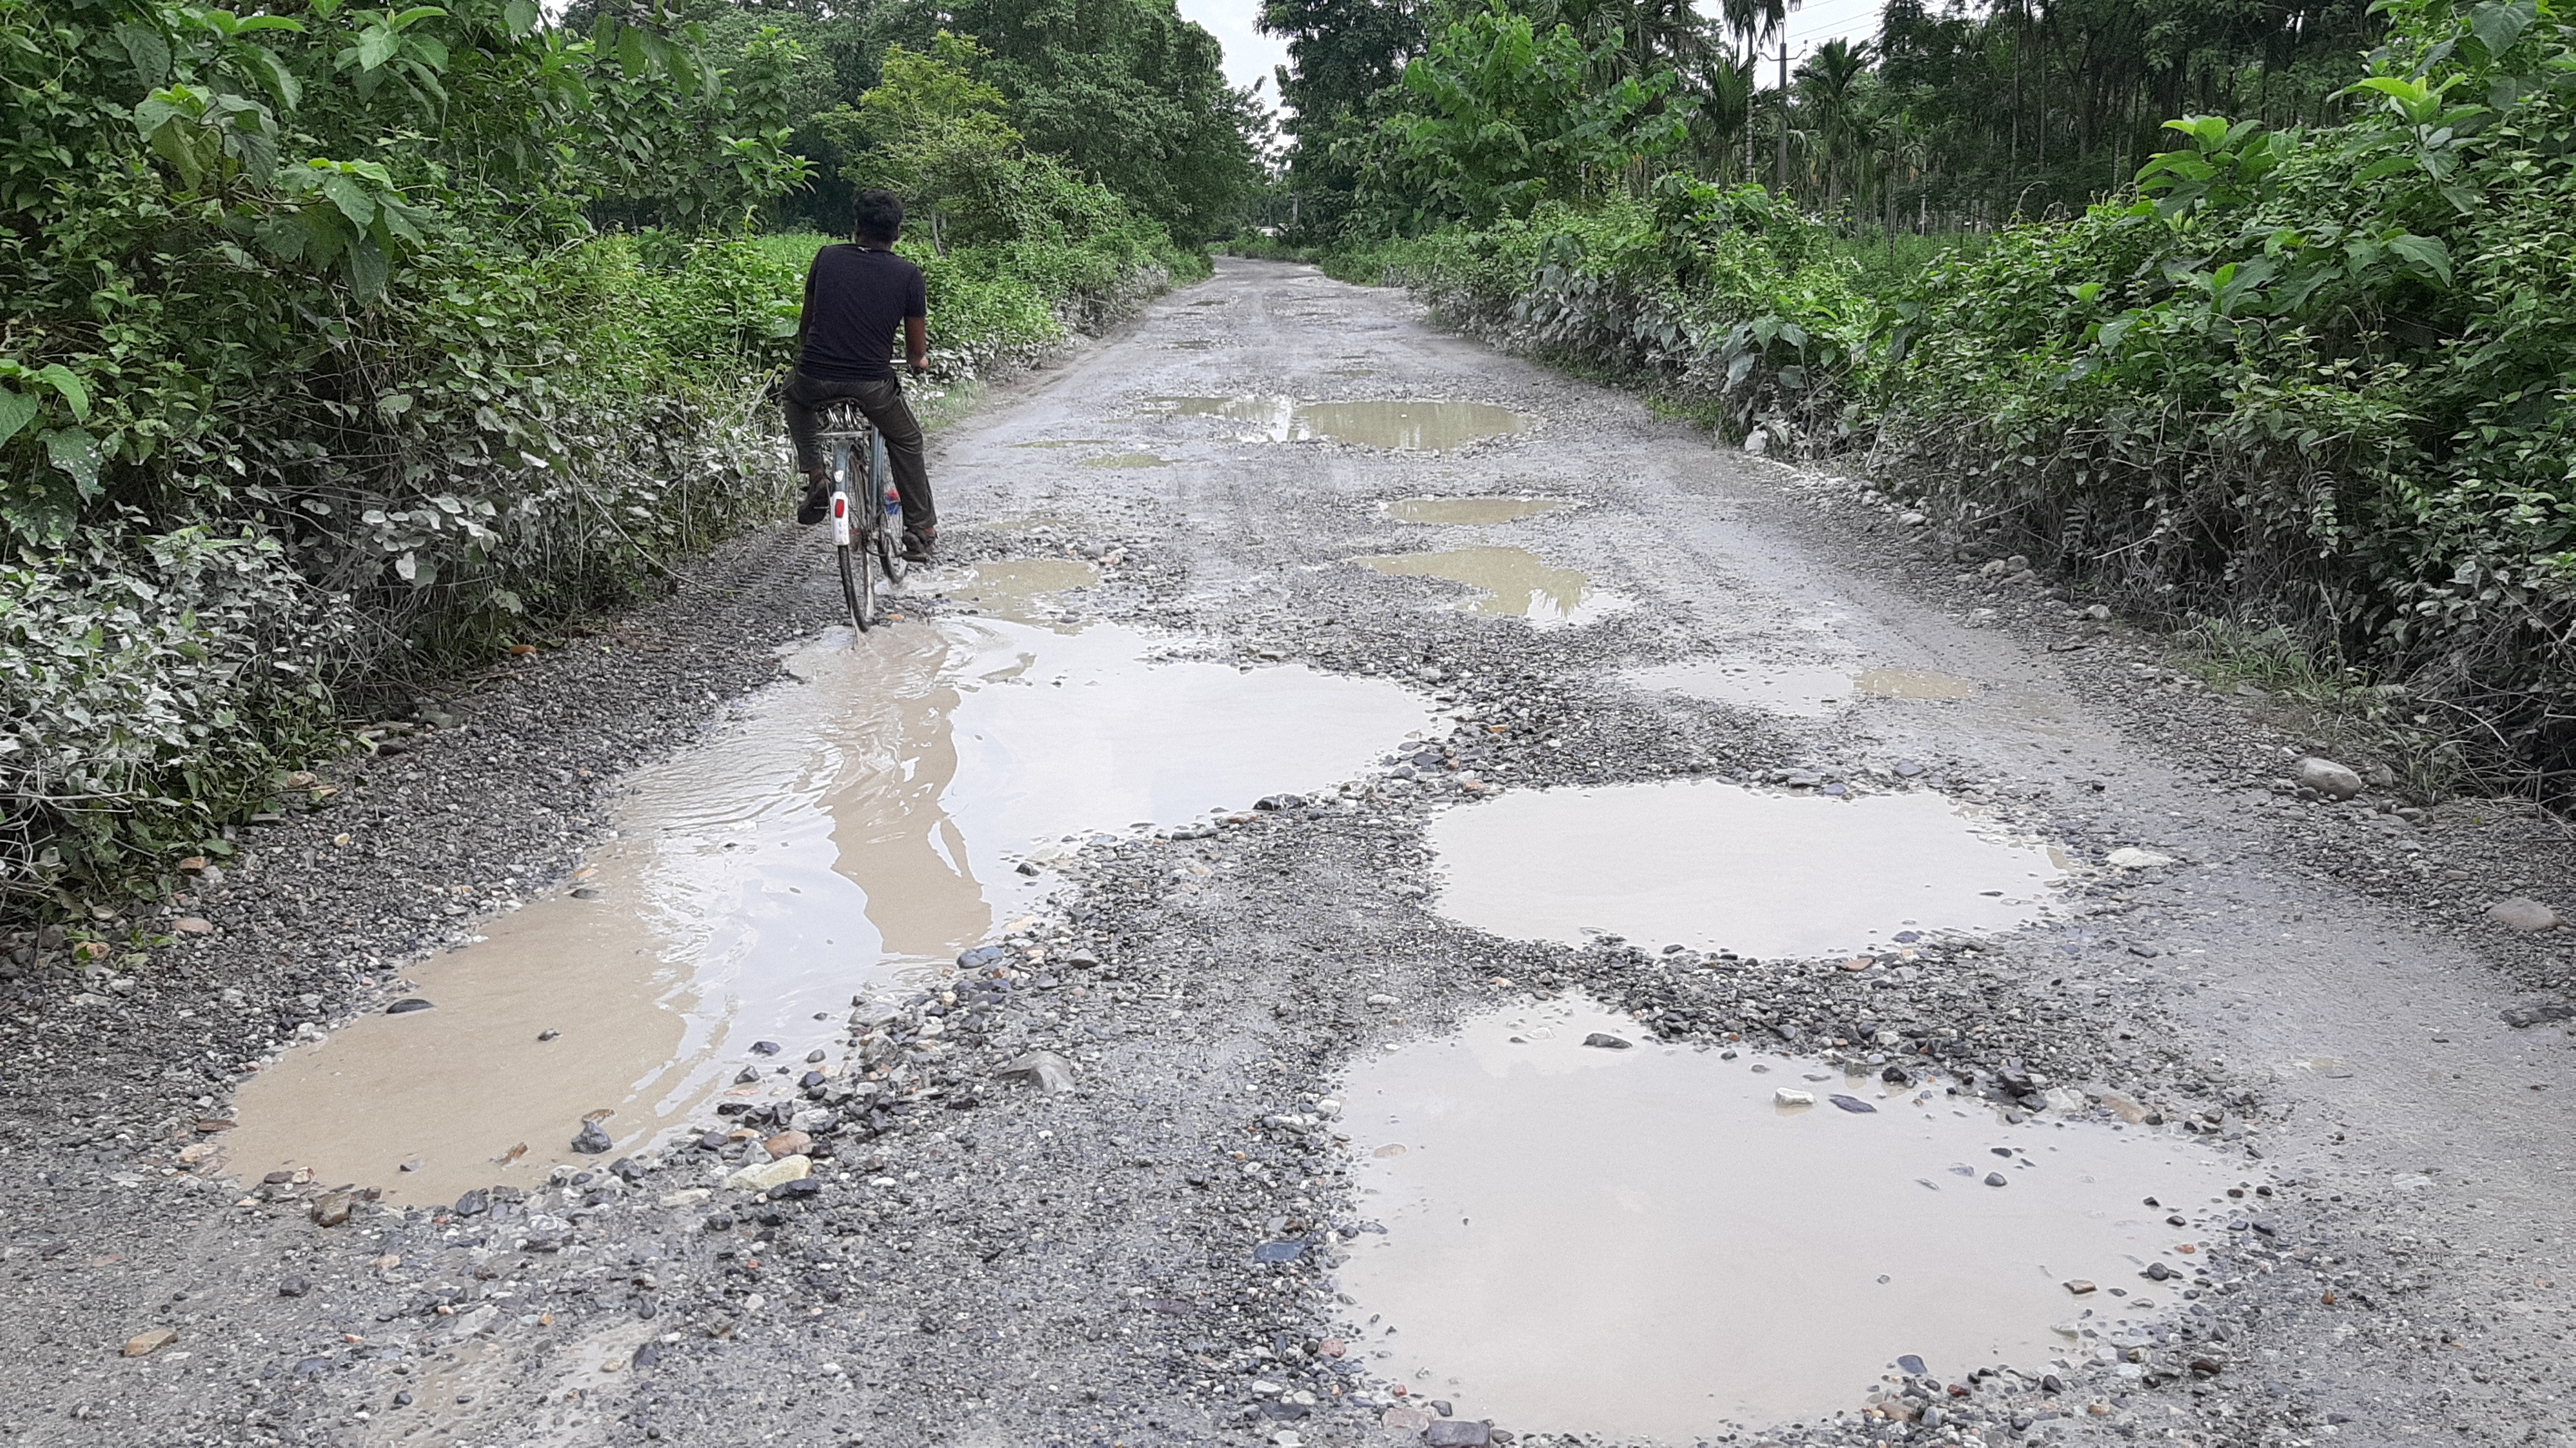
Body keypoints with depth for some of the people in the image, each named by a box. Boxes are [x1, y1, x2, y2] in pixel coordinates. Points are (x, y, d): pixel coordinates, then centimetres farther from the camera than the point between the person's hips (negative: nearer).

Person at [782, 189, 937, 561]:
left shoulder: (828, 257, 7)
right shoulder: (908, 274, 1)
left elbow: (806, 321, 18)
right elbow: (917, 350, 6)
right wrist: (919, 359, 30)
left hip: (815, 380, 1)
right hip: (873, 385, -1)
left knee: (792, 397, 36)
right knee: (906, 442, 25)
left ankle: (815, 475, 17)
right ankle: (921, 532, 26)